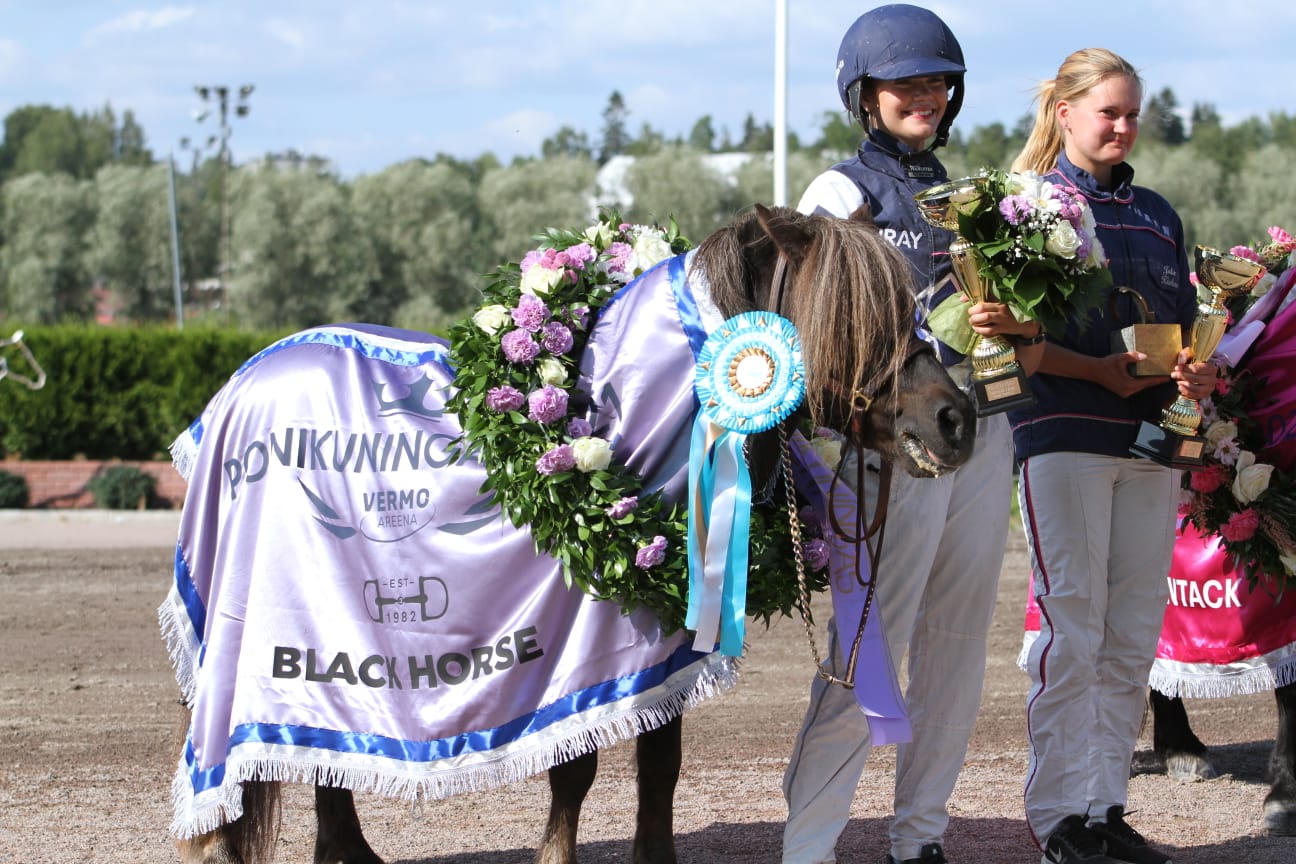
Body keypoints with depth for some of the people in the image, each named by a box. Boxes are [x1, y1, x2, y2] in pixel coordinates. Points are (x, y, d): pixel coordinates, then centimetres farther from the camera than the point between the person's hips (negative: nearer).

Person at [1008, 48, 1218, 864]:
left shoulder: (1157, 215, 17)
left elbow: (1184, 322, 18)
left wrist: (1199, 369, -4)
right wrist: (1100, 370, -17)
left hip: (1151, 440, 6)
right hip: (1064, 433, -6)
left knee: (1133, 638, 5)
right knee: (1072, 633, -7)